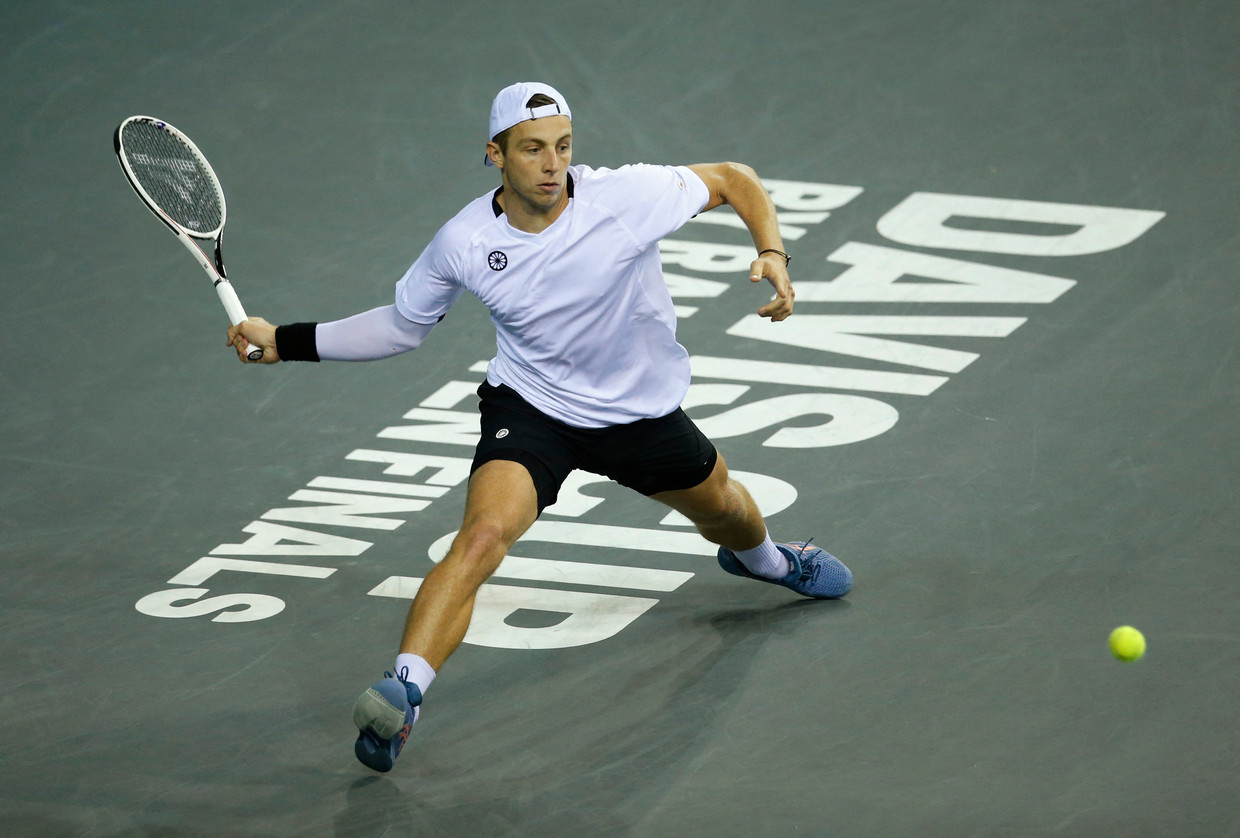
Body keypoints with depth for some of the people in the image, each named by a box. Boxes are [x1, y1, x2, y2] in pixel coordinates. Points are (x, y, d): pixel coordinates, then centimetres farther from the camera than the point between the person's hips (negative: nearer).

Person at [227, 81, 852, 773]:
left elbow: (736, 180, -11)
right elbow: (401, 326, -1)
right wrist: (285, 341, -7)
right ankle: (402, 695, -36)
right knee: (483, 535, -30)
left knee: (724, 509, 29)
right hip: (532, 406, -2)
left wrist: (773, 255, -28)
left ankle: (761, 558, 68)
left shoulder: (628, 196, -26)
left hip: (643, 409, 2)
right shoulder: (463, 244, -19)